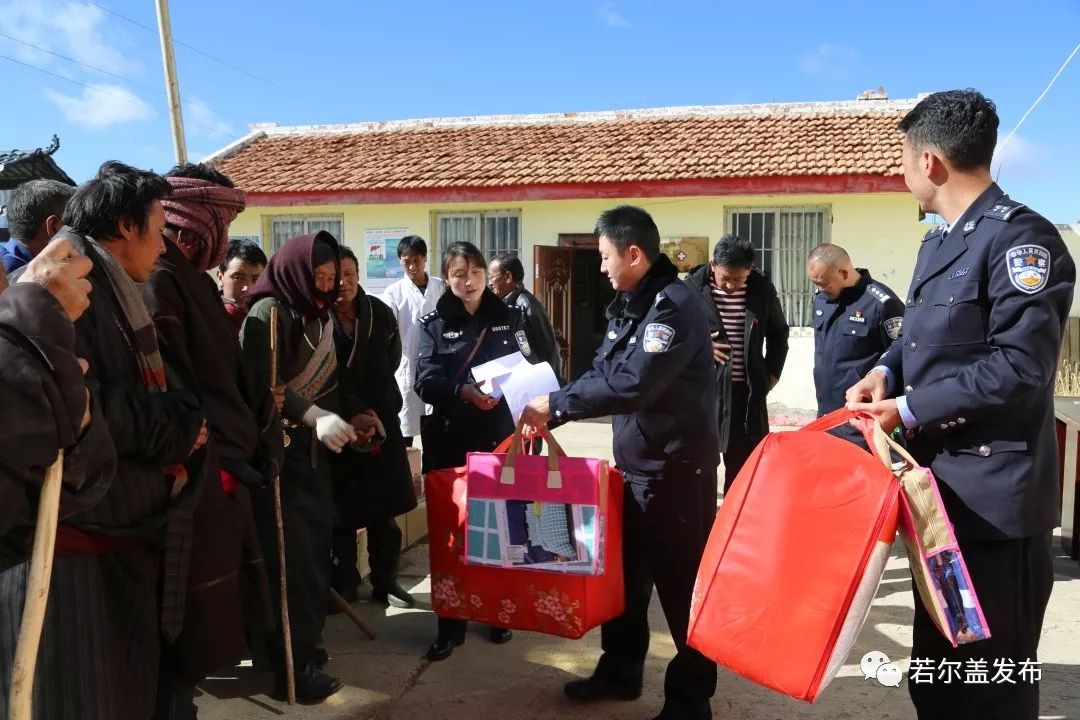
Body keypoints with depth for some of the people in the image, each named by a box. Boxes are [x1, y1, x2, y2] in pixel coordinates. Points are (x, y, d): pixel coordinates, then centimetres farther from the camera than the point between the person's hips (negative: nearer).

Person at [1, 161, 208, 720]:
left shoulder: (113, 294, 15)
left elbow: (149, 391, 16)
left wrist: (178, 425, -4)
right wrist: (172, 424, -18)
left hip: (120, 534, 9)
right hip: (72, 542, -9)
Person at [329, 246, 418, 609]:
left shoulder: (380, 313, 3)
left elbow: (390, 364, 8)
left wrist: (371, 411, 2)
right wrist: (355, 413, -9)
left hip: (381, 423, 3)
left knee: (384, 509, 8)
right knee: (342, 510, 4)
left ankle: (385, 582, 20)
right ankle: (344, 584, 18)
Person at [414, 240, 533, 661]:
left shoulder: (508, 318, 8)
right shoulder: (433, 324, 4)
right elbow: (426, 381, -10)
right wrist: (464, 393, -28)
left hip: (500, 437, 1)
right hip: (451, 440, -1)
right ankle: (450, 626, 11)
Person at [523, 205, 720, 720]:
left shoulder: (674, 306, -20)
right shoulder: (628, 305, 10)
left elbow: (630, 384, -29)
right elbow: (603, 372, 12)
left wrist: (556, 404, -21)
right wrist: (553, 412, 1)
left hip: (677, 466, -9)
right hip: (635, 462, 9)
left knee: (681, 580, 2)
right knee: (625, 571, 19)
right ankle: (620, 670, 36)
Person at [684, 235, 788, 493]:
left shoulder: (762, 288, -1)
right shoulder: (693, 287, -9)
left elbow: (778, 332, 15)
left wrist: (773, 372, 10)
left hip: (747, 388, 3)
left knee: (745, 460, 12)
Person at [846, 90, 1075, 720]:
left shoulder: (1020, 236, -16)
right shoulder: (939, 242, 14)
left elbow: (1019, 366, -23)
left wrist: (909, 409, -17)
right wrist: (886, 372, 1)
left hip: (995, 495, -9)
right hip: (944, 485, 9)